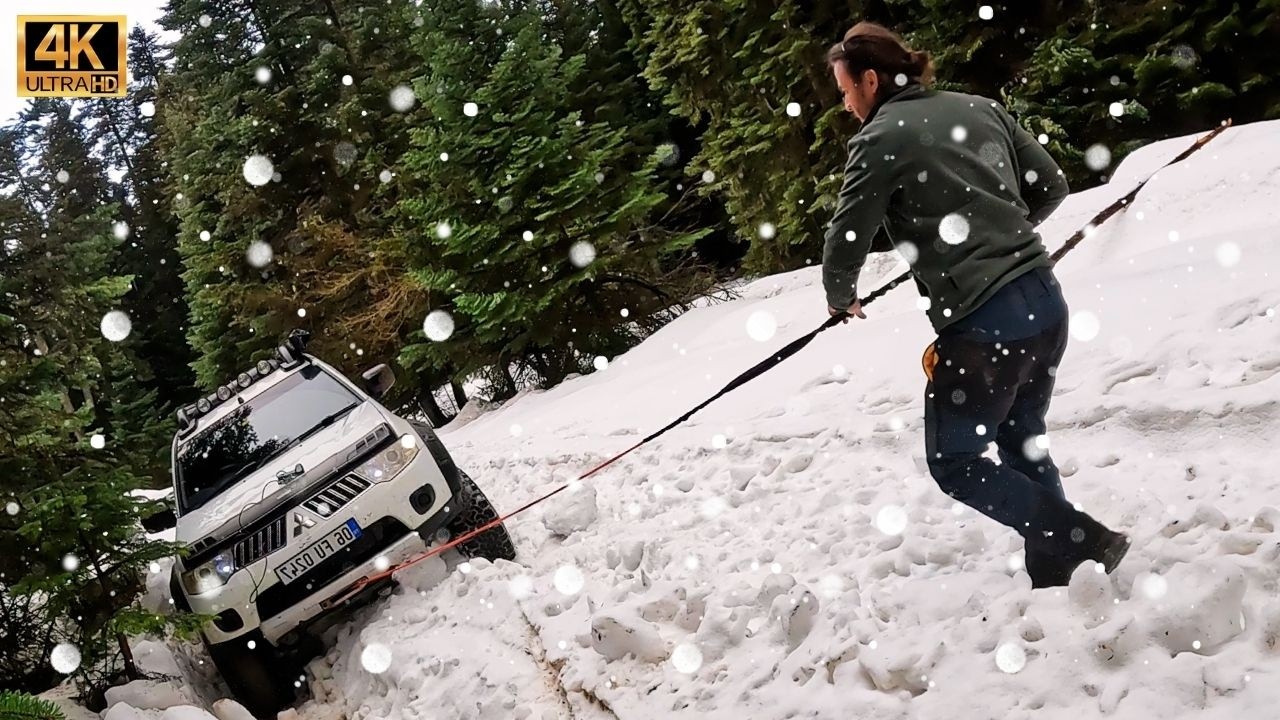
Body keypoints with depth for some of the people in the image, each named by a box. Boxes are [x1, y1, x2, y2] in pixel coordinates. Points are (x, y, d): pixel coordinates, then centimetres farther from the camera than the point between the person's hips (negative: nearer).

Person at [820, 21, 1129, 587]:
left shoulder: (880, 140, -7)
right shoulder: (980, 108, 13)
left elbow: (846, 244, -7)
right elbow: (1050, 188, 15)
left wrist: (841, 299, 14)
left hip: (981, 324, -8)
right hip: (1046, 304, 8)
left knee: (955, 465, 9)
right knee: (1023, 447, 22)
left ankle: (1083, 545, 1)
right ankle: (1057, 580, 23)